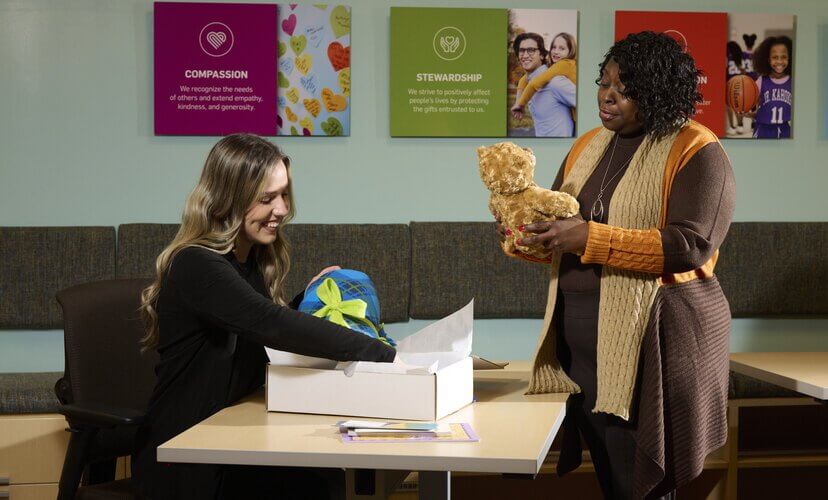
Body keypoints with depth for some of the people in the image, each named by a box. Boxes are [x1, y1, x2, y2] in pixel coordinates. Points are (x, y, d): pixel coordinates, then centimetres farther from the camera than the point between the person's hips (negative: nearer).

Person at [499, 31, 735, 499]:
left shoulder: (697, 152, -6)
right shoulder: (588, 146, 14)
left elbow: (691, 245, -18)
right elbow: (561, 241, 17)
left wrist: (591, 239, -23)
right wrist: (525, 235, -6)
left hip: (652, 338, -6)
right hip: (578, 336, 6)